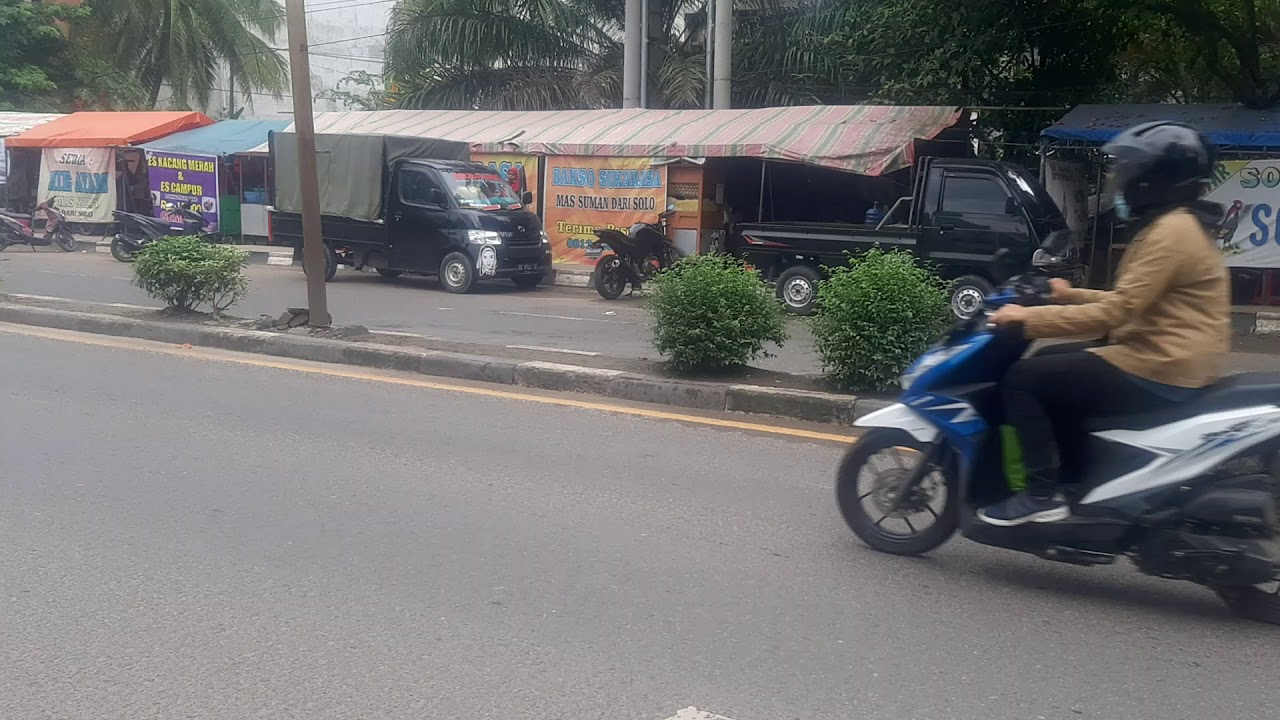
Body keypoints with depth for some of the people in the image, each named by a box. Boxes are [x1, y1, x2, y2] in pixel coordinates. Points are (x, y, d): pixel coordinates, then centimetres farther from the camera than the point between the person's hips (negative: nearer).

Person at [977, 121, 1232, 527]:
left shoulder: (1170, 233, -18)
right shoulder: (1177, 225, 16)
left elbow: (1116, 313, -23)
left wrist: (1030, 318, -20)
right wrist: (1072, 296, 21)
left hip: (1157, 371, -11)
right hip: (1164, 360, 11)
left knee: (1022, 379, -11)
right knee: (1049, 363, 23)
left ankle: (1042, 495, -8)